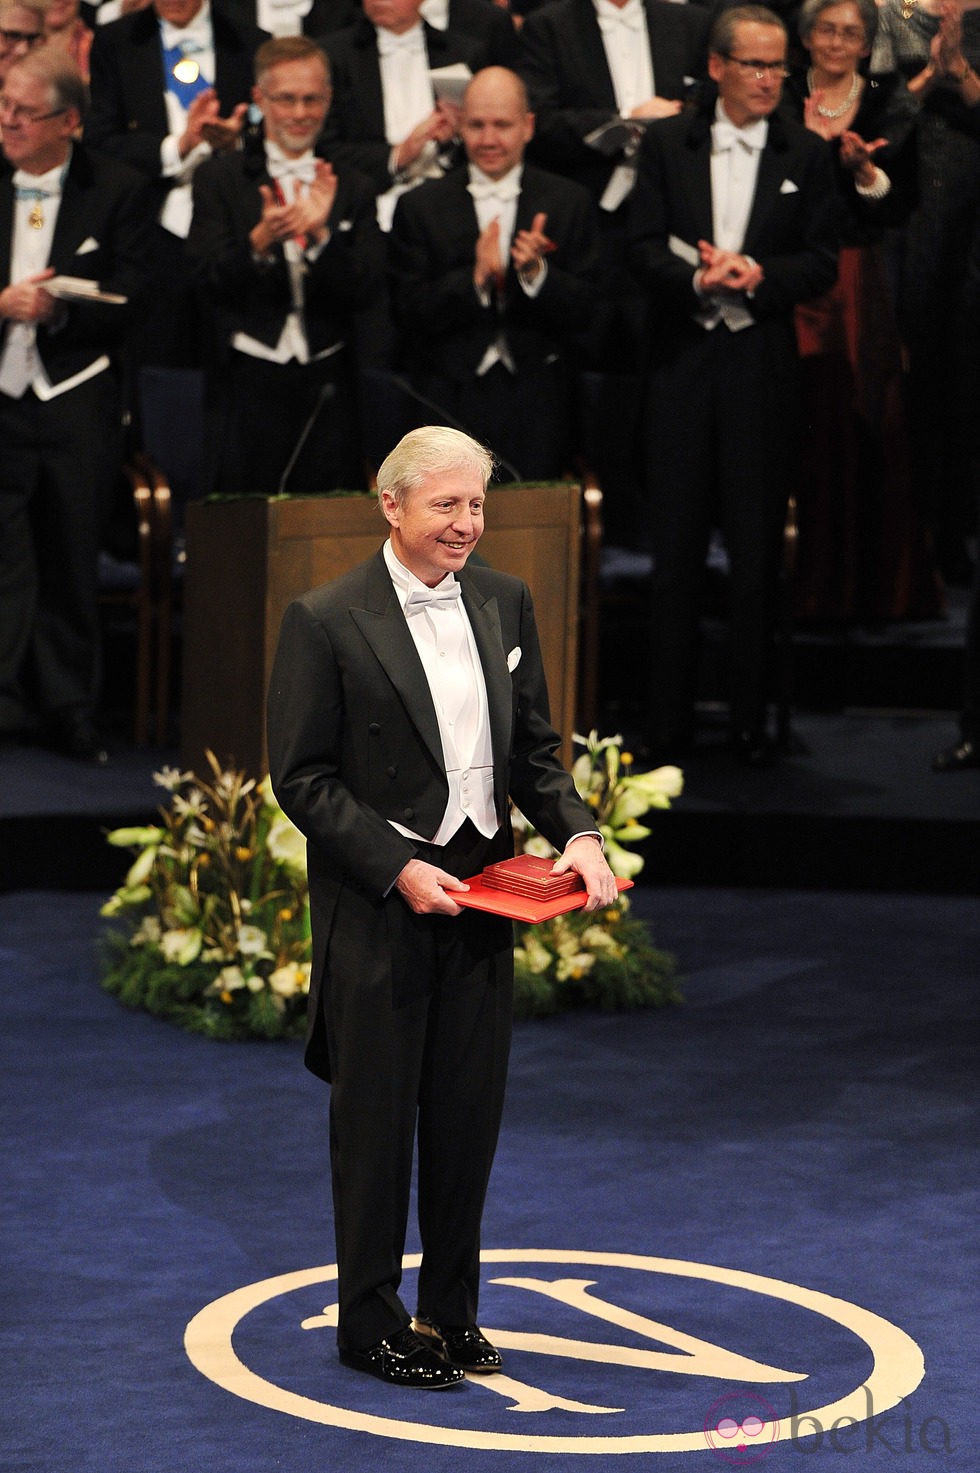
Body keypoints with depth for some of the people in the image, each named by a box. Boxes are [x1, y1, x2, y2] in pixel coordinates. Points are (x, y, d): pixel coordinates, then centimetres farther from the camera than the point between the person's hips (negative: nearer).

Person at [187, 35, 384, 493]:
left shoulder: (352, 189, 11)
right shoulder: (219, 179, 6)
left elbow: (366, 291, 1)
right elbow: (209, 279, -5)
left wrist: (321, 235, -17)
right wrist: (260, 240, -25)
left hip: (327, 386, 2)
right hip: (250, 382, -2)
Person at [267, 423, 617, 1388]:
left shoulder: (505, 604, 7)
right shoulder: (327, 621, -10)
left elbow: (534, 749, 13)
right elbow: (301, 777, -10)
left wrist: (576, 832, -5)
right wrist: (399, 868, -17)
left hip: (481, 898, 5)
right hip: (377, 909, -5)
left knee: (469, 1115, 11)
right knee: (376, 1118, 4)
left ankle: (450, 1310, 24)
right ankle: (369, 1321, 16)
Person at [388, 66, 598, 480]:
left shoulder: (569, 202, 7)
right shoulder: (420, 206, 5)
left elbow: (583, 311, 1)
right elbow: (408, 312, -2)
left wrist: (537, 272, -17)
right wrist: (475, 279, -17)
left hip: (536, 407, 1)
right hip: (449, 404, 0)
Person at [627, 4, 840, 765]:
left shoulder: (807, 154, 5)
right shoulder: (667, 143, 6)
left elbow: (822, 262, 2)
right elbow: (645, 248, 0)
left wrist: (756, 273, -16)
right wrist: (698, 279, -19)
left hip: (763, 366, 0)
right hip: (682, 360, 1)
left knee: (757, 550, 1)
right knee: (677, 545, 3)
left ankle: (751, 717, 8)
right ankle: (669, 720, 9)